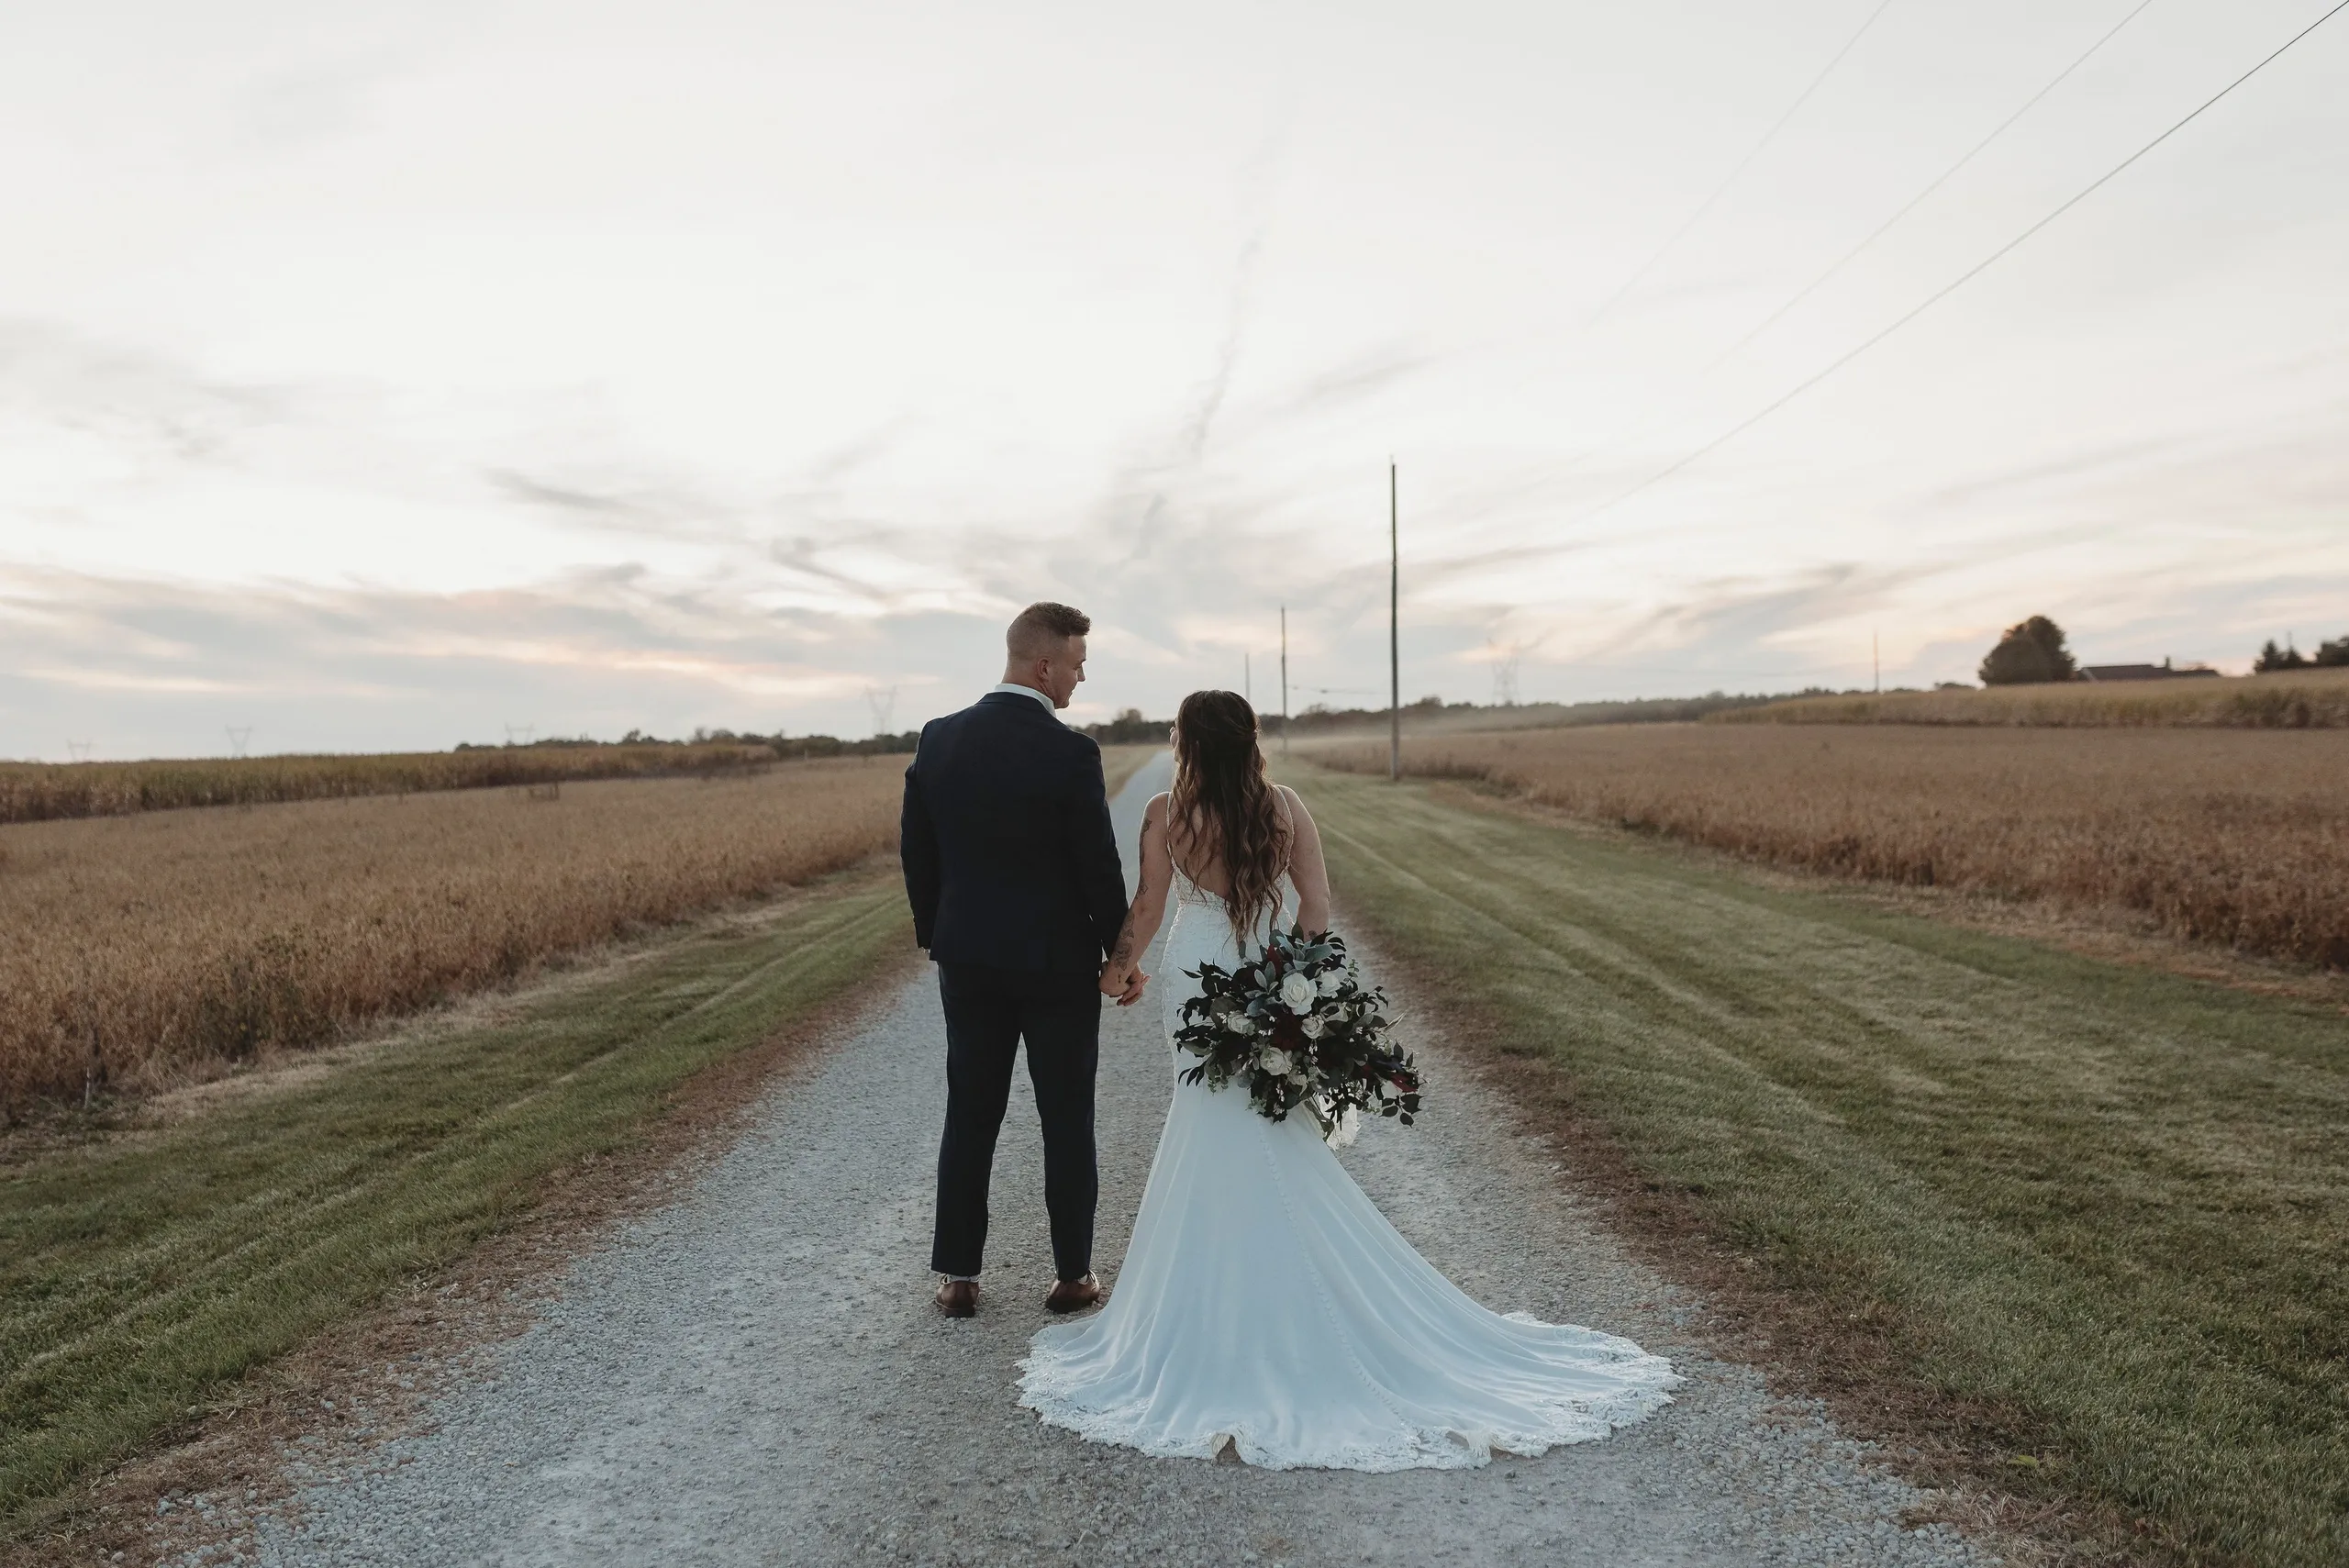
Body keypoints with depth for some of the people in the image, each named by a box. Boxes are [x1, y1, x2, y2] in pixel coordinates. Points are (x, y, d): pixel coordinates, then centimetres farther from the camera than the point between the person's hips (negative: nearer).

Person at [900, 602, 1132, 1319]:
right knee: (1067, 1122, 9)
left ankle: (957, 1276, 19)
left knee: (969, 1117, 12)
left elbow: (915, 850, 4)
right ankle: (1073, 1275, 18)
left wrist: (936, 935, 16)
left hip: (968, 960, 4)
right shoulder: (1070, 753, -17)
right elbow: (1099, 866, -13)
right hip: (1058, 963, -4)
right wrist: (1121, 951, 1)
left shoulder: (938, 739, -2)